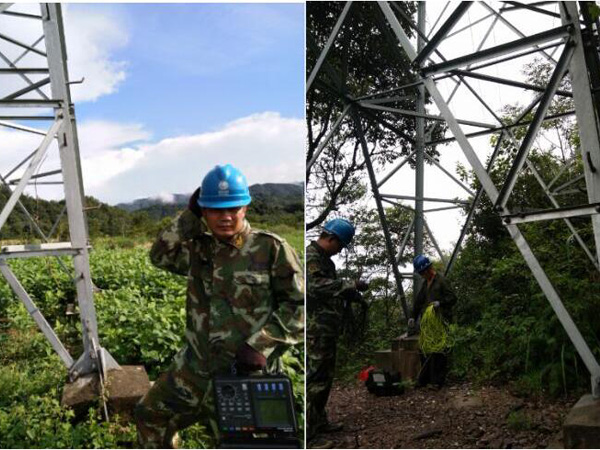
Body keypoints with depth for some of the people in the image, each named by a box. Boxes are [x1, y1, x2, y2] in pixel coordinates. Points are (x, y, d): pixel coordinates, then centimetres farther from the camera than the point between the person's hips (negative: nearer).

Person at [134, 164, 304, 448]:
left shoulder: (271, 249, -11)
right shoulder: (200, 248, 7)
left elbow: (300, 305, -11)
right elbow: (160, 256, 7)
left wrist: (260, 344, -18)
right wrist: (189, 218, -1)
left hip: (242, 375, -6)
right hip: (193, 369, 6)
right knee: (150, 417, 20)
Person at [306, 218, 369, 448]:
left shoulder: (325, 259, 20)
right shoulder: (310, 257, -13)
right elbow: (317, 286, -28)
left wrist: (350, 292, 10)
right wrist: (351, 285, -27)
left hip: (327, 330, 11)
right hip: (315, 331, -11)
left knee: (325, 377, 18)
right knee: (314, 379, -10)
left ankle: (319, 421, 30)